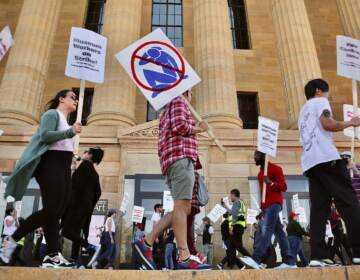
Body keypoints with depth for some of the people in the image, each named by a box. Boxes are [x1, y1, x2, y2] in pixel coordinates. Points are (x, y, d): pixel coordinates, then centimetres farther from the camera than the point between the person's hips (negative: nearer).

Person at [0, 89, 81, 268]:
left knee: (58, 212, 0)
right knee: (51, 210, -13)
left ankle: (53, 256, -2)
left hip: (63, 166, 9)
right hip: (51, 163, -9)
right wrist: (70, 132, -20)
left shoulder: (65, 121, 26)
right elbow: (45, 135, -17)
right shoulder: (52, 114, 0)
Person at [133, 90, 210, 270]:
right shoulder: (179, 101, 6)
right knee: (182, 206, -17)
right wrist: (199, 129, 3)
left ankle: (147, 242, -2)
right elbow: (179, 126, -11)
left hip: (172, 161, 9)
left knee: (182, 208, 2)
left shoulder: (167, 114, 34)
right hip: (180, 158, -9)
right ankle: (185, 258, -21)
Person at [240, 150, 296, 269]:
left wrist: (271, 183, -23)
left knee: (267, 229, -20)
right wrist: (261, 207, 16)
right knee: (279, 232, 5)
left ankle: (256, 259, -33)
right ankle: (290, 261, 5)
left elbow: (283, 187, -6)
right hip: (266, 205, 8)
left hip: (274, 203, -8)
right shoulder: (260, 173, 24)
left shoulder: (275, 168, 0)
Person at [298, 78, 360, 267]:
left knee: (319, 209, -1)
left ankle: (318, 256, -8)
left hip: (309, 162, 8)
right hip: (326, 158, -7)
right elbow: (327, 124, -11)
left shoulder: (303, 111, 32)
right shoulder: (320, 101, 8)